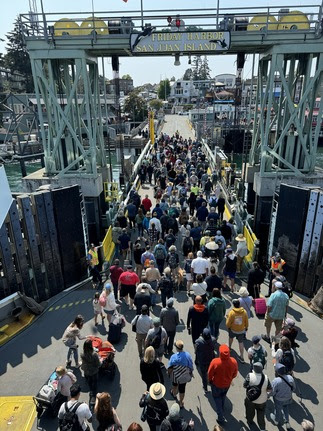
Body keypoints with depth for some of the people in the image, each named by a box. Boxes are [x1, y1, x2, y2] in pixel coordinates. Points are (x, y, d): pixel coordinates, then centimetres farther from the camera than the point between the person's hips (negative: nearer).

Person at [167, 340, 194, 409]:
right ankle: (181, 403, 36)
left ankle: (174, 394, 58)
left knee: (175, 385, 31)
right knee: (182, 389, 20)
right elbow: (191, 366, -9)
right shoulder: (187, 355, -24)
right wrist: (190, 373, 9)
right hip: (184, 376, 0)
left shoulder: (173, 357, -29)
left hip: (175, 376, 0)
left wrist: (169, 373, 5)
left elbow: (170, 368, -16)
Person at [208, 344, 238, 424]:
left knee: (217, 399, 25)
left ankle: (221, 418, 32)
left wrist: (210, 381, 3)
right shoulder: (233, 361, -29)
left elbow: (210, 374, -19)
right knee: (223, 396, 34)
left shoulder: (215, 362, -38)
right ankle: (222, 408, 59)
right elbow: (235, 374, -9)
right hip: (227, 384, 4)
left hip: (217, 385, -3)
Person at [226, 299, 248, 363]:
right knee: (241, 342, 14)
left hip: (233, 329, -1)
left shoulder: (231, 312, -24)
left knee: (231, 337, 29)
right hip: (241, 330, 2)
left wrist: (228, 326, 5)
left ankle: (229, 347, 52)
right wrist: (246, 327, 17)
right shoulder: (244, 312, -15)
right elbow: (246, 322, -2)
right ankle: (241, 357, 18)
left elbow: (228, 323, -17)